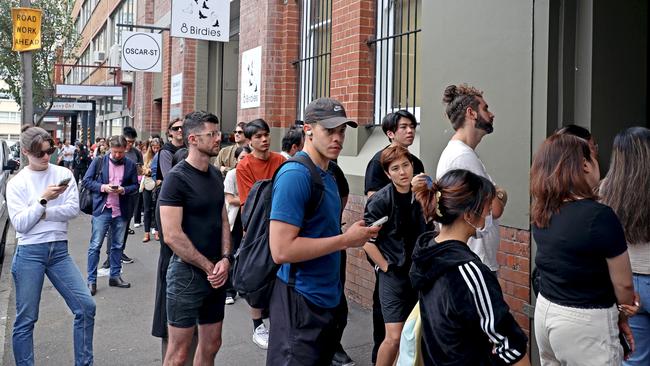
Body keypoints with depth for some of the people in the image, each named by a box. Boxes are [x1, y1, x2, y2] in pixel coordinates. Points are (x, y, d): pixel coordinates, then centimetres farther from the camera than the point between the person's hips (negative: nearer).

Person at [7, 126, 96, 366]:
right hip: (29, 253, -2)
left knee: (86, 306, -4)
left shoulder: (63, 174, 4)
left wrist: (42, 214, -12)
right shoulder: (17, 183, -1)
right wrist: (43, 199, -16)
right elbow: (20, 224, -8)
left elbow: (73, 209, -6)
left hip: (59, 250, 2)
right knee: (26, 319, 3)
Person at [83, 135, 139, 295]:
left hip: (121, 211, 2)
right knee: (95, 245, -1)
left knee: (117, 246, 13)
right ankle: (91, 280, 6)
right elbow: (87, 180, 0)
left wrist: (123, 190, -13)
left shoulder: (130, 165, 2)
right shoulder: (99, 162, -2)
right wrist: (103, 187, -15)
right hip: (102, 209, -2)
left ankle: (115, 276, 25)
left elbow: (135, 185, 7)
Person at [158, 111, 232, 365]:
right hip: (187, 272, -7)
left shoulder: (216, 175, 8)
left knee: (211, 344, 15)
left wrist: (225, 259, -4)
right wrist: (208, 267, -13)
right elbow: (172, 235, -19)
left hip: (216, 273, 7)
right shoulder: (177, 178, -14)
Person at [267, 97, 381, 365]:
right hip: (302, 302, -9)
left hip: (328, 299, 9)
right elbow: (281, 250, -25)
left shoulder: (328, 175, 10)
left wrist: (354, 234, 4)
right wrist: (346, 240, -19)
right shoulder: (295, 175, -18)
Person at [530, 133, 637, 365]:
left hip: (545, 312, 7)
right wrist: (622, 317, 8)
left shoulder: (541, 213, 0)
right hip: (584, 323, -7)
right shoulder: (599, 216, -21)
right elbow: (623, 284, -13)